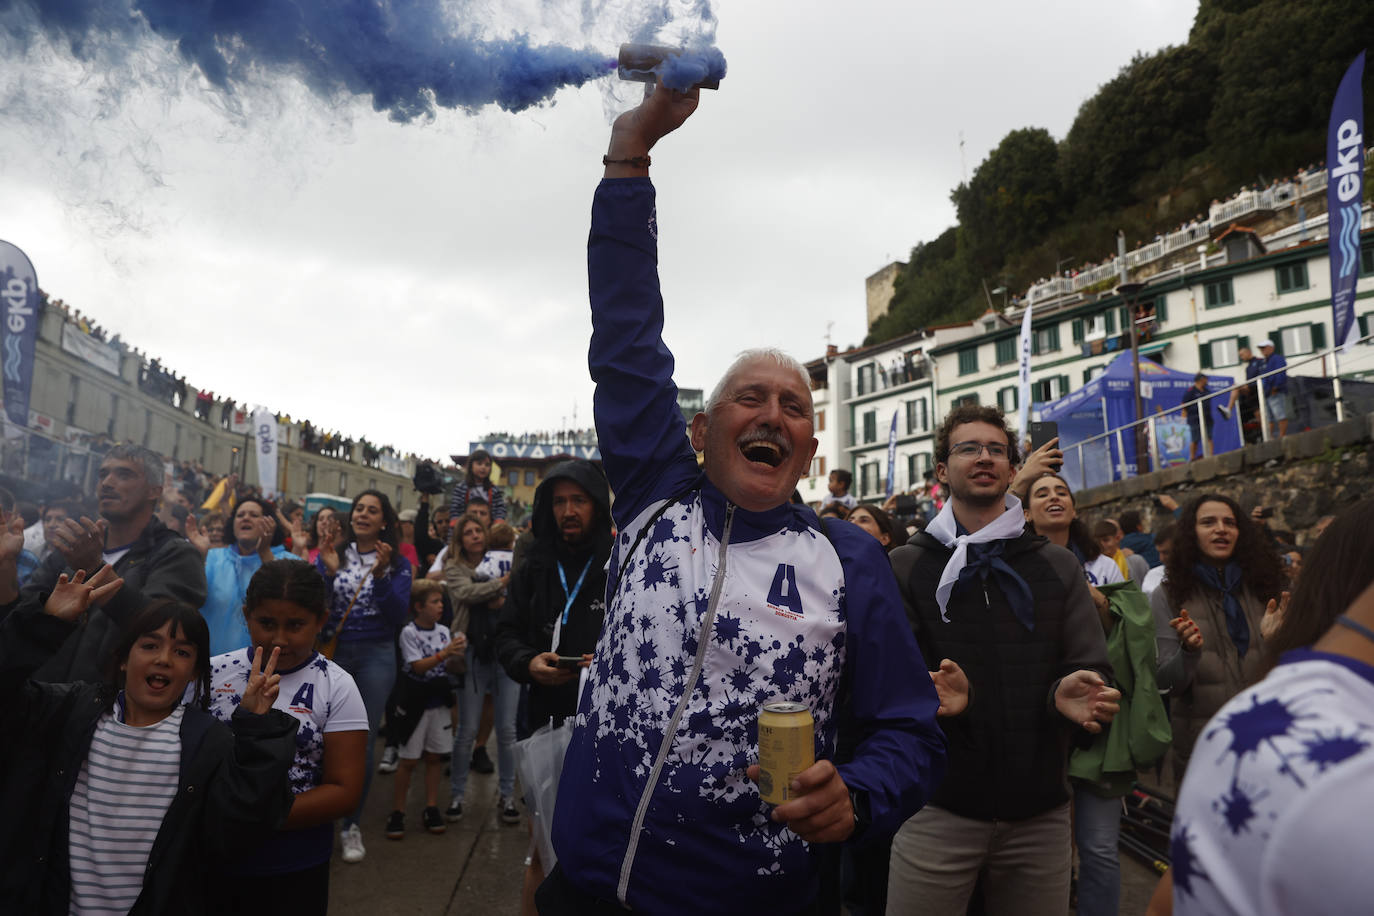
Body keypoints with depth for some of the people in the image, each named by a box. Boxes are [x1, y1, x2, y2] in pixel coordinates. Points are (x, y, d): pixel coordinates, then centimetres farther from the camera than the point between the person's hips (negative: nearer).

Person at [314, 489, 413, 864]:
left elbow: (399, 615, -6)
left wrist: (380, 576, -18)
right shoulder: (332, 554, 5)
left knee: (362, 743, 2)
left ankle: (352, 825, 17)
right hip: (332, 653, 1)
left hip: (375, 657, -1)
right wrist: (328, 572, -15)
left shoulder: (397, 563, 3)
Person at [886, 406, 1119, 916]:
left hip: (1039, 811, 3)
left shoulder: (1059, 568, 7)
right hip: (937, 809, -2)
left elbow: (1092, 673, 2)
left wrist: (1070, 692, -22)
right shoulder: (906, 565, 2)